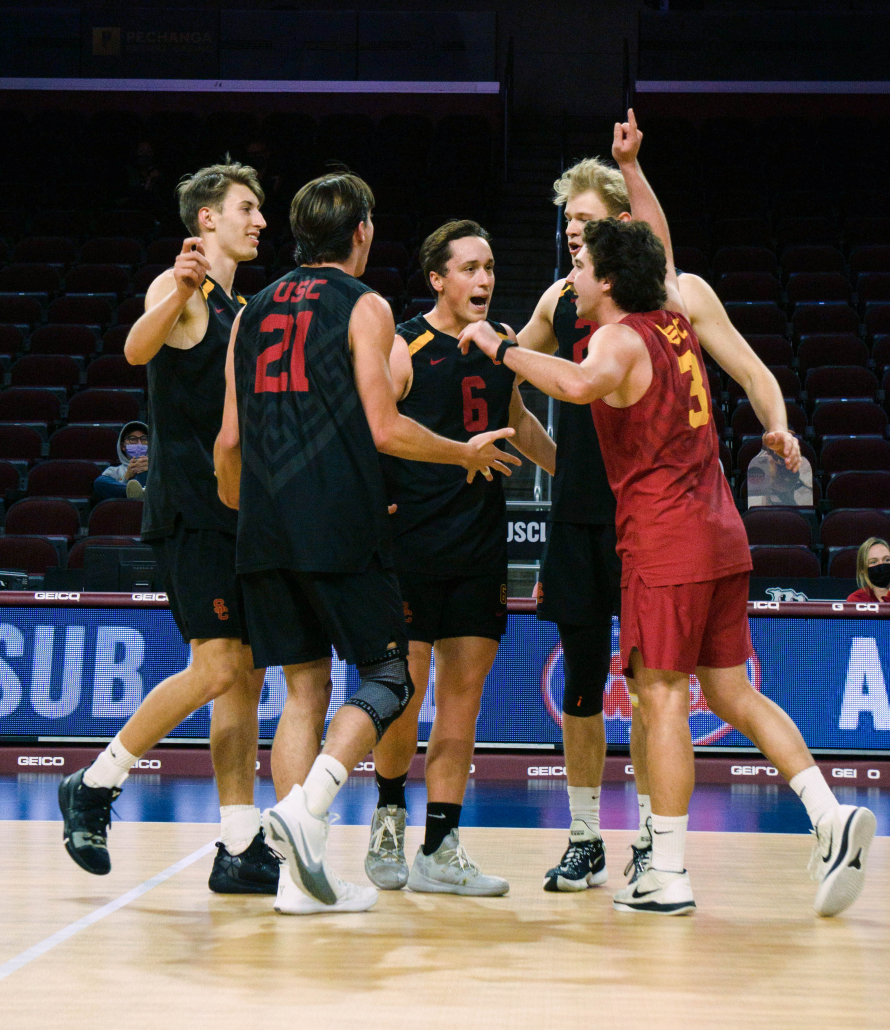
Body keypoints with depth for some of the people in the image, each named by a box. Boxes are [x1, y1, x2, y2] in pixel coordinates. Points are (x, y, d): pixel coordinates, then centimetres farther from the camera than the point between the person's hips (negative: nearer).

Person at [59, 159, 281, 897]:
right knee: (216, 670, -14)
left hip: (237, 508, 9)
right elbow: (137, 349, -27)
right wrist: (179, 292, -44)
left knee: (248, 676, 5)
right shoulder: (181, 288, -5)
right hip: (189, 509, -9)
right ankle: (93, 787, 2)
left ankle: (241, 850, 7)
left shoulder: (239, 308, 22)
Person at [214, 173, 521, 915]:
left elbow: (230, 440, 15)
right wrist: (467, 454, 6)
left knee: (305, 687, 9)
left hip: (267, 527, 6)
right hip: (340, 525, -6)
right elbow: (384, 429, -9)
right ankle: (307, 804, -18)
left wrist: (233, 500, 34)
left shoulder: (254, 312, 16)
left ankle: (302, 876, 6)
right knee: (389, 675, 4)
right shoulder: (364, 307, -1)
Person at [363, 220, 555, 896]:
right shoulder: (404, 349, -8)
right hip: (412, 541, -5)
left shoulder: (501, 344, 11)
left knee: (464, 692, 4)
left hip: (481, 539, 6)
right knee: (404, 690, -3)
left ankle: (440, 851, 9)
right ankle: (389, 810, 24)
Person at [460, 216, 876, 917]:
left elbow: (580, 385, -33)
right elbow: (662, 256, 35)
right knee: (732, 693, 12)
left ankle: (669, 876, -5)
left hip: (665, 542, -8)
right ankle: (831, 815, 0)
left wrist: (500, 348, -23)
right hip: (721, 535, 8)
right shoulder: (672, 317, 13)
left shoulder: (619, 339, -10)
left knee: (662, 697, -5)